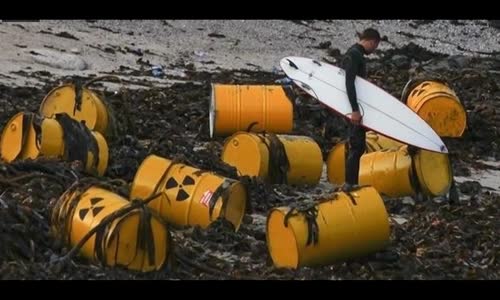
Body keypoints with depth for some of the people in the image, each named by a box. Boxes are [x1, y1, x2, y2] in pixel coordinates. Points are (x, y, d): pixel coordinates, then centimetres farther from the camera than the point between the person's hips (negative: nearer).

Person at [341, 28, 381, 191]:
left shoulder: (356, 54, 15)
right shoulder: (354, 55, -16)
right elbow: (349, 83, -26)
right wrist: (355, 109, -32)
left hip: (354, 107, 10)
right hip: (354, 106, -10)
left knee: (353, 144, 14)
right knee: (357, 146, -10)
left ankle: (349, 182, 21)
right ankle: (350, 183, -9)